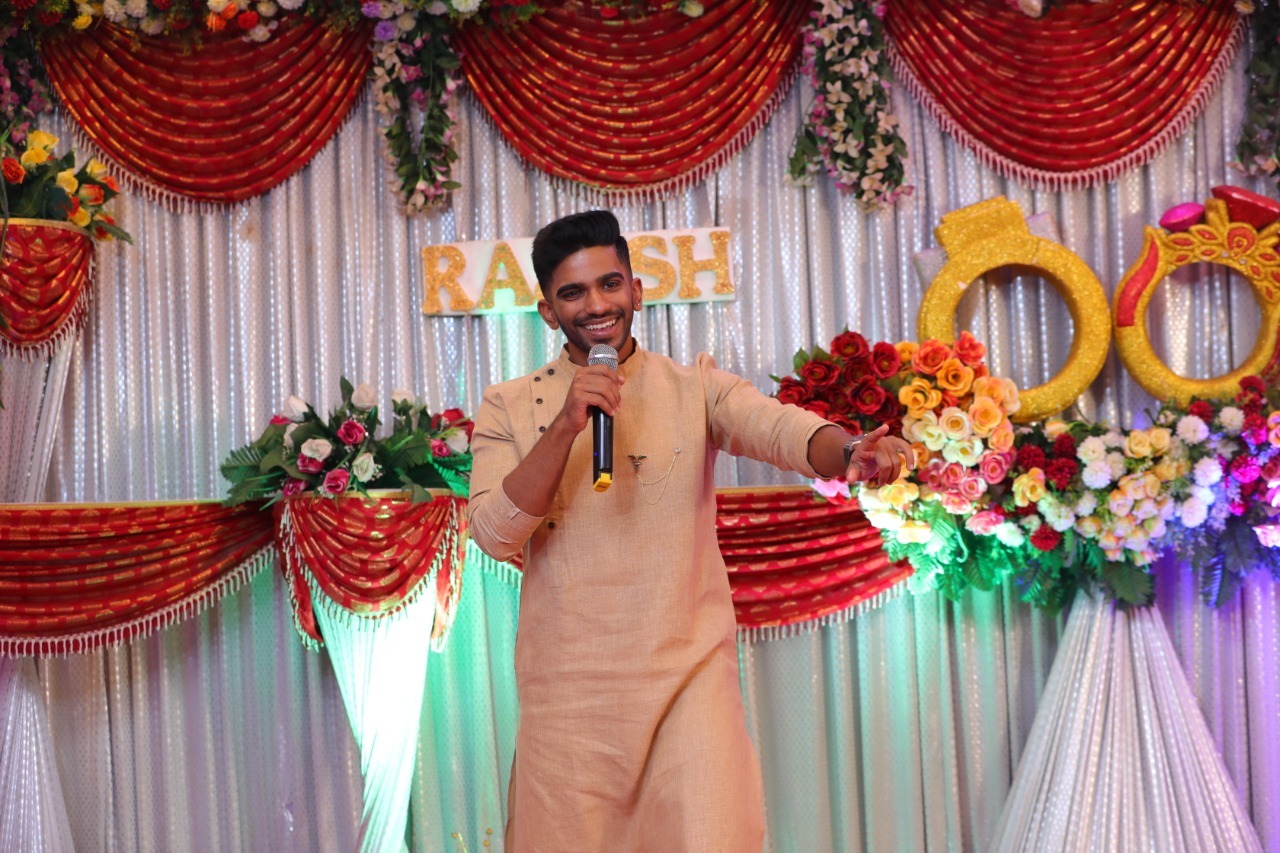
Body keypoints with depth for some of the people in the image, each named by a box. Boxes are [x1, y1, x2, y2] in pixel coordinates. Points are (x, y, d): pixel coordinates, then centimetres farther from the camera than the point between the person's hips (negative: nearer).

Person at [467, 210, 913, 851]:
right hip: (567, 690, 1)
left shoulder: (696, 387, 5)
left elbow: (781, 427, -15)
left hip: (689, 676, 0)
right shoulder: (509, 407, 5)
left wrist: (850, 450, -37)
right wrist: (566, 425, -17)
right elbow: (494, 535, -7)